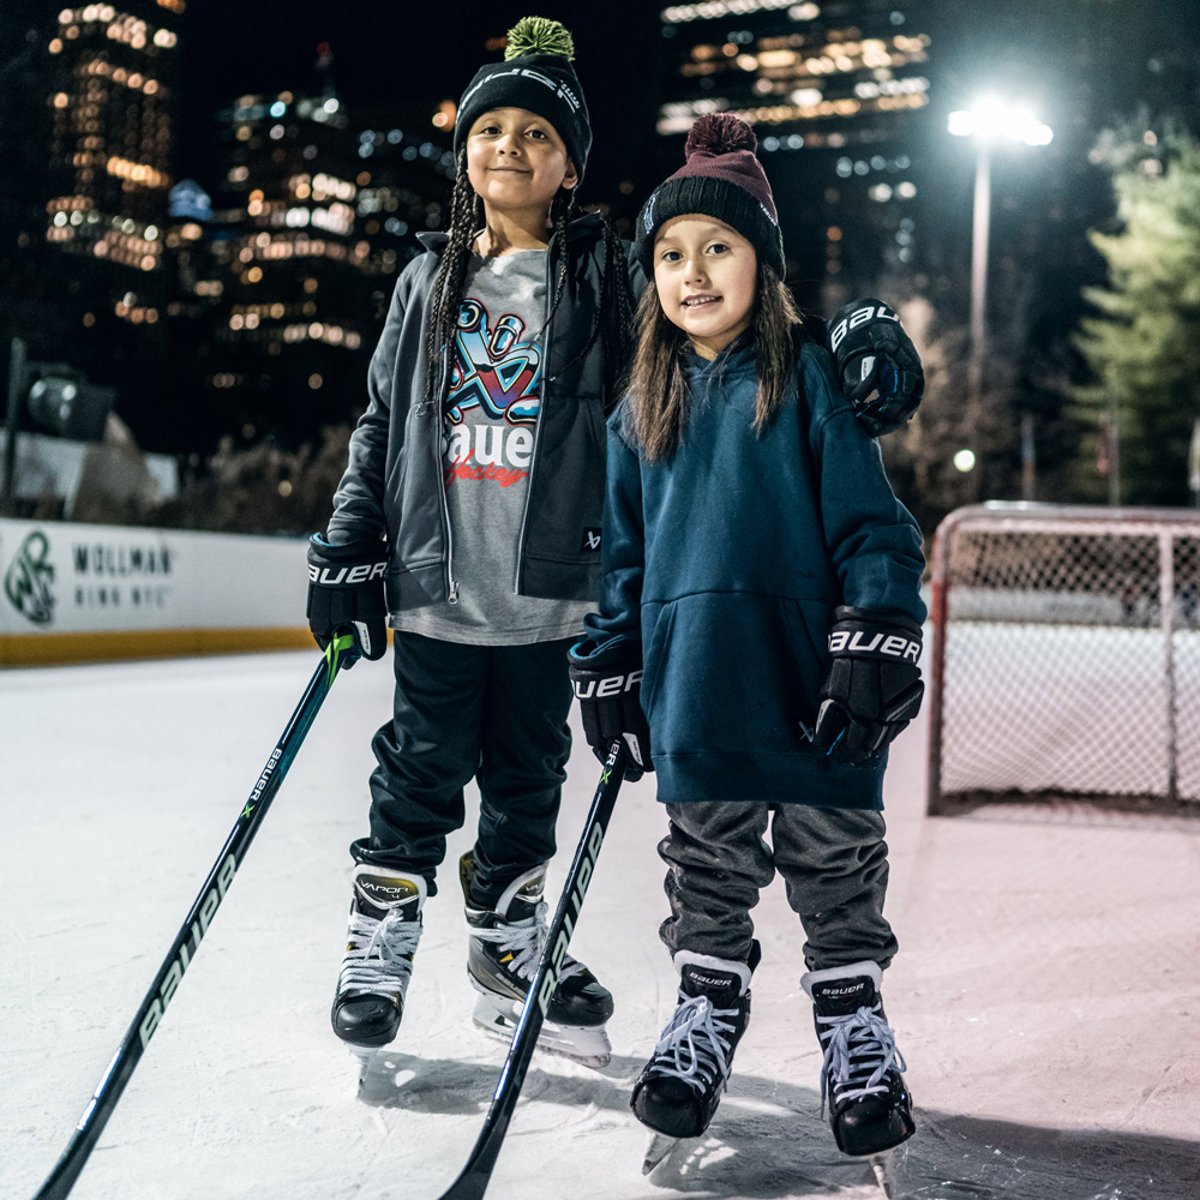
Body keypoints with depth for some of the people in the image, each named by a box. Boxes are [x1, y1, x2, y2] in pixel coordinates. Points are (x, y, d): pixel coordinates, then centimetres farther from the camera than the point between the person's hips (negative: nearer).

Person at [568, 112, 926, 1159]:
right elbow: (622, 551, 16)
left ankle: (854, 1018, 25)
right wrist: (608, 674, 14)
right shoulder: (643, 409, 11)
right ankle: (707, 1005, 31)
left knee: (836, 856, 8)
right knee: (706, 862, 13)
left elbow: (870, 519, -6)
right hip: (694, 688, 3)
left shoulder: (811, 378, -2)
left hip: (812, 679, -3)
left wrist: (880, 645, -13)